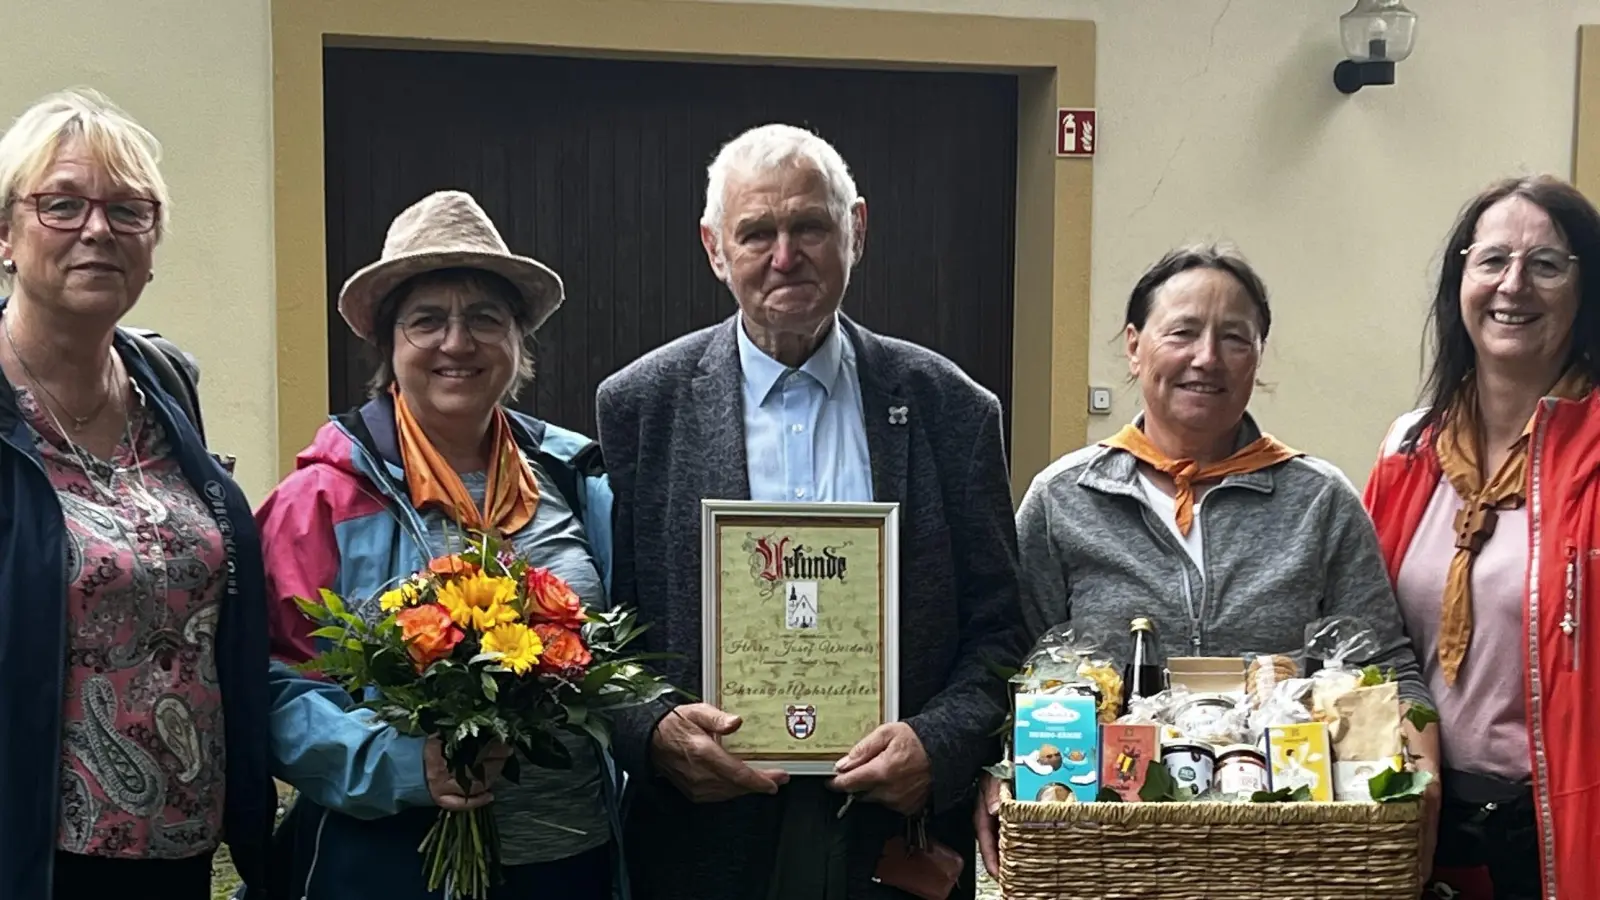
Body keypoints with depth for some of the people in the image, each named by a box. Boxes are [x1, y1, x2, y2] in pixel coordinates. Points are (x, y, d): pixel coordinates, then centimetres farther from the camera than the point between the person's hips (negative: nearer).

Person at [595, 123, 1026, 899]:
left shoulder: (950, 408, 0)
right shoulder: (640, 405, -1)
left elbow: (998, 630, 2)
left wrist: (938, 744, -14)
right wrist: (653, 735, -16)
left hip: (897, 833, 1)